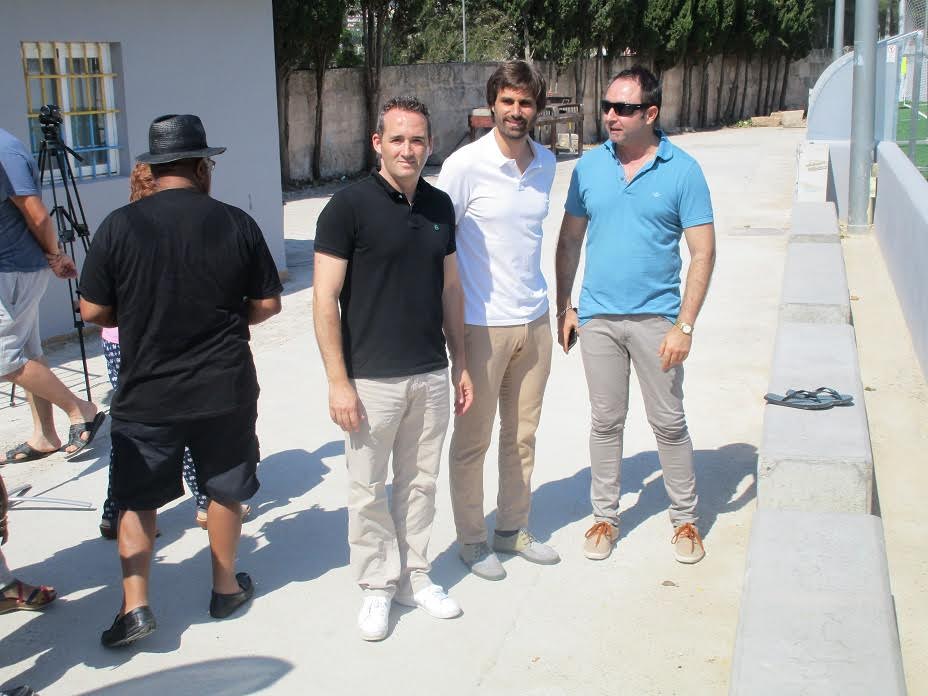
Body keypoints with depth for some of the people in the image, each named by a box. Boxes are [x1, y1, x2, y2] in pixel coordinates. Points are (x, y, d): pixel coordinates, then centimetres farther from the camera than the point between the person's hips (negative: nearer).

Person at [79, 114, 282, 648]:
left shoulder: (119, 226, -10)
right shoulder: (237, 224, -7)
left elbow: (93, 311, -4)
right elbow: (267, 304, -1)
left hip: (145, 393, -1)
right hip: (226, 390, 1)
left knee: (137, 499, 13)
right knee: (226, 490, 17)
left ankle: (136, 605, 7)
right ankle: (226, 587, 31)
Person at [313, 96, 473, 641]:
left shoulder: (439, 206, 6)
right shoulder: (350, 205, -10)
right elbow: (325, 299, -12)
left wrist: (461, 362, 12)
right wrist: (338, 381, -14)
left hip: (431, 376, 5)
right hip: (371, 379, -5)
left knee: (421, 482, 15)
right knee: (369, 488, 7)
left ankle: (414, 577, 31)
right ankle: (377, 587, 24)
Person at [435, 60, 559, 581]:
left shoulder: (547, 164, 5)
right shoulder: (465, 166, -14)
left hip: (535, 321, 6)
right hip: (482, 326, -6)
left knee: (522, 434, 16)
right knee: (473, 440, 7)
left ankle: (514, 528, 33)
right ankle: (472, 539, 24)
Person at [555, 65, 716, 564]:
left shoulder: (681, 170, -7)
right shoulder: (589, 166, 2)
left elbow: (703, 252, -8)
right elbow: (570, 239, 10)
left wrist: (685, 325, -14)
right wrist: (563, 306, 6)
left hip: (656, 318, -2)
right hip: (597, 316, 3)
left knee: (669, 423, 7)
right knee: (606, 422, 12)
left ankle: (685, 519, 23)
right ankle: (605, 516, 27)